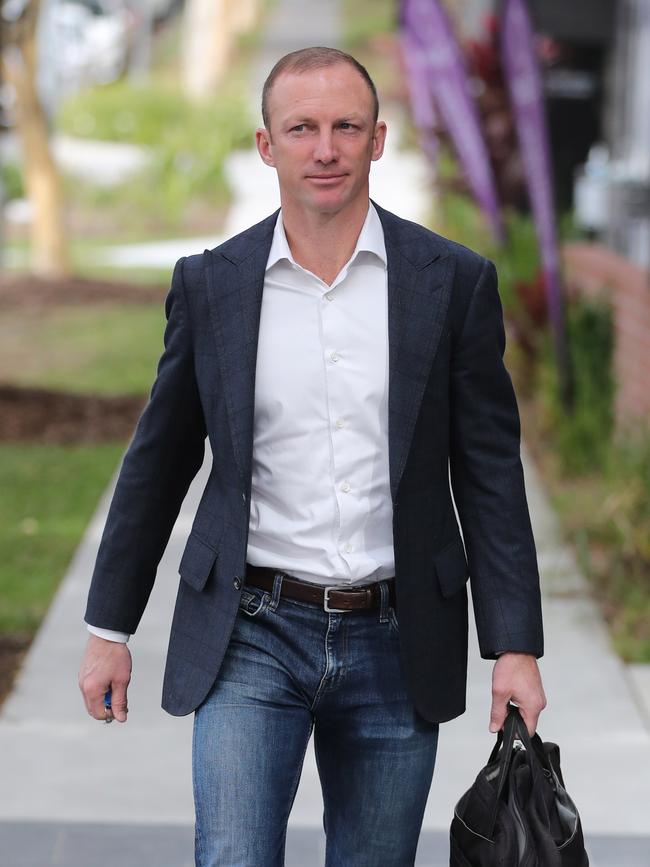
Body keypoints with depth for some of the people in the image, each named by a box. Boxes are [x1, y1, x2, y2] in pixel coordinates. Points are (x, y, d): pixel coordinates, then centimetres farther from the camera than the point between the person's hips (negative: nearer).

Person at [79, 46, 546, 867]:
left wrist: (515, 647, -5)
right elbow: (157, 463, 9)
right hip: (251, 639, 0)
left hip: (394, 644, 1)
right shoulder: (209, 284, 1)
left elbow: (490, 473, 0)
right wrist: (108, 628, 10)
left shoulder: (454, 281, -1)